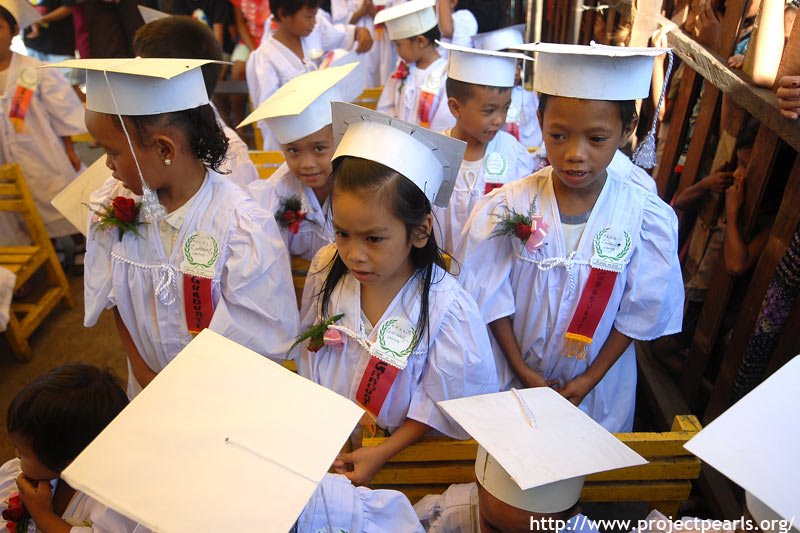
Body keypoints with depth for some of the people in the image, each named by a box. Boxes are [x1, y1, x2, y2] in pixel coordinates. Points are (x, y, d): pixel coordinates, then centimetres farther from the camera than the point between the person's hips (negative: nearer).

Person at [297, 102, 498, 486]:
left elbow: (438, 405, -9)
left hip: (403, 450, -2)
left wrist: (383, 454, -14)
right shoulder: (325, 269, -6)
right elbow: (307, 350, 7)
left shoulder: (447, 310, -18)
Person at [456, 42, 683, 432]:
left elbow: (640, 312, -8)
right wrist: (524, 372, -9)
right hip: (512, 375, 0)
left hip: (598, 386, 1)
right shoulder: (508, 207, -18)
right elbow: (492, 297, -11)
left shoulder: (648, 217, -16)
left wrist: (590, 378, -8)